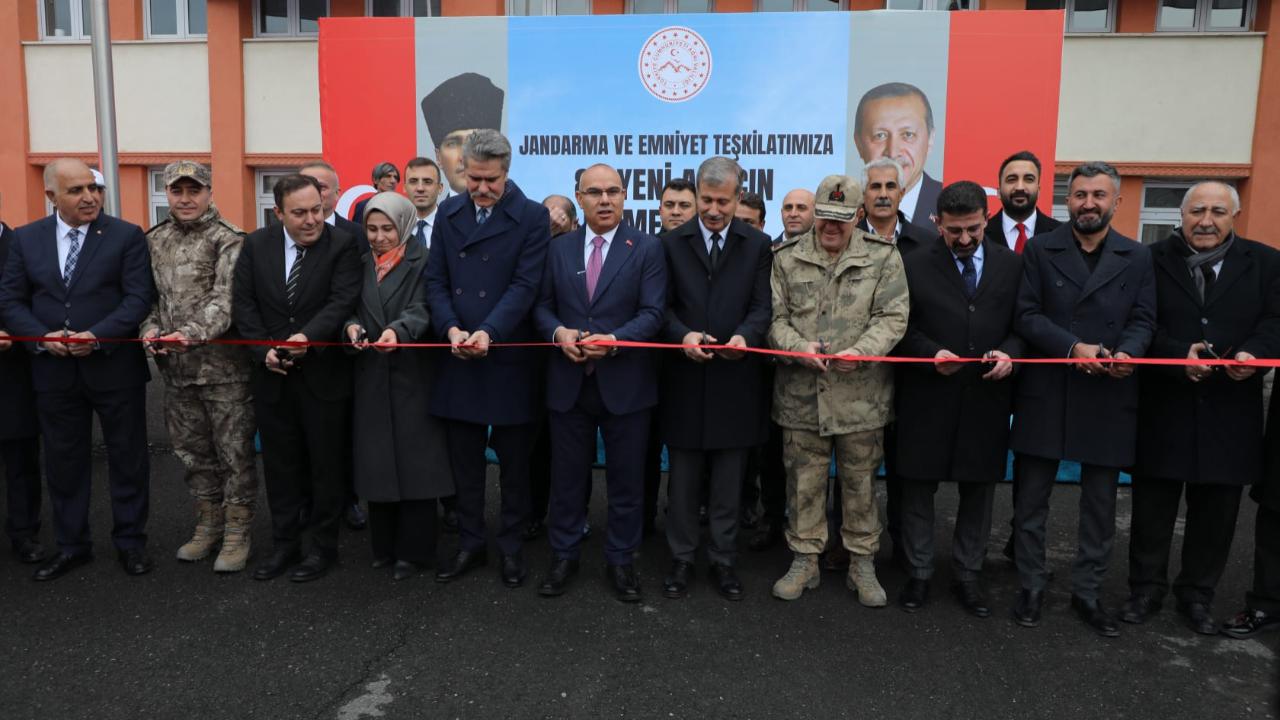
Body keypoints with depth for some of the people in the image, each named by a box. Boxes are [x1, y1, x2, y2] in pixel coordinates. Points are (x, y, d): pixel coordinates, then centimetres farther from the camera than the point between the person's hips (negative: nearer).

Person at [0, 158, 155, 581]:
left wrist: (97, 336, -20)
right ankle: (72, 544, 26)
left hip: (115, 367, -3)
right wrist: (42, 337, -13)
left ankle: (130, 541, 21)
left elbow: (139, 297, -10)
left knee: (127, 457, 7)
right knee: (63, 460, 11)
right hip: (53, 370, 3)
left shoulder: (127, 236, -3)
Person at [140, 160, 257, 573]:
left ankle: (237, 533, 15)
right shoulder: (154, 241, 11)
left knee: (235, 452, 2)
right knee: (192, 451, 16)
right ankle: (208, 525, 32)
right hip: (176, 368, 6)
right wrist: (150, 327, -5)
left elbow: (226, 298, -18)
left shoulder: (228, 240, -8)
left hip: (224, 366, -6)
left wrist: (191, 333, -31)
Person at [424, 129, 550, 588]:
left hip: (509, 358, -4)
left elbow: (525, 284, -12)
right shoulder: (449, 213, 9)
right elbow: (436, 280, 5)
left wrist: (488, 332, -23)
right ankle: (470, 545, 25)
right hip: (458, 359, 4)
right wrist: (451, 329, -12)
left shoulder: (532, 217, -4)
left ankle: (511, 546, 22)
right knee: (464, 461, 11)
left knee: (513, 461, 8)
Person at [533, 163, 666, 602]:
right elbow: (542, 306, 8)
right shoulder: (558, 248, 8)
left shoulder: (647, 249, -1)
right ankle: (563, 557, 27)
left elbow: (652, 313, -9)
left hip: (625, 383, -2)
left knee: (626, 479, 9)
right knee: (567, 477, 11)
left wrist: (613, 341, -24)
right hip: (568, 381, 2)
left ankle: (621, 560, 25)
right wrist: (559, 332, -13)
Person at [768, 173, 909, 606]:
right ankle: (804, 561, 24)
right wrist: (799, 347, -15)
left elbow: (892, 317, -4)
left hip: (861, 394, -1)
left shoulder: (883, 257, 2)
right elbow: (775, 317, 3)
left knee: (860, 481, 9)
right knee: (804, 480, 10)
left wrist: (860, 351, -19)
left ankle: (862, 564, 24)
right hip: (801, 393, 1)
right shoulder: (787, 258, 6)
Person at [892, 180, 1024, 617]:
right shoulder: (915, 265, -2)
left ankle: (967, 576, 26)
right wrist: (932, 354, -17)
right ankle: (918, 574, 23)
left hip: (986, 398, 2)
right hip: (927, 397, -2)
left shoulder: (1012, 265, 5)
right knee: (918, 488, 7)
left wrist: (1008, 353, -13)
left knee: (979, 490, 11)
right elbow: (901, 328, 0)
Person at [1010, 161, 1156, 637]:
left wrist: (1128, 352, -20)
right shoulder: (1040, 250, 2)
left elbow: (1143, 321, 2)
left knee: (1100, 504, 9)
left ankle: (1088, 593, 23)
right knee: (1032, 499, 7)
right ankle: (1031, 587, 21)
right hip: (1045, 393, -1)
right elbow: (1026, 315, -5)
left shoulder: (1137, 257, 8)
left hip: (1108, 397, 2)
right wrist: (1074, 347, -19)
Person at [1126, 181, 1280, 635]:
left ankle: (1197, 594, 27)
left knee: (1216, 509, 11)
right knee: (1153, 505, 8)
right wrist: (1180, 355, -22)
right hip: (1163, 406, -1)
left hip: (1229, 410, 2)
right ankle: (1146, 588, 23)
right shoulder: (1153, 260, 1)